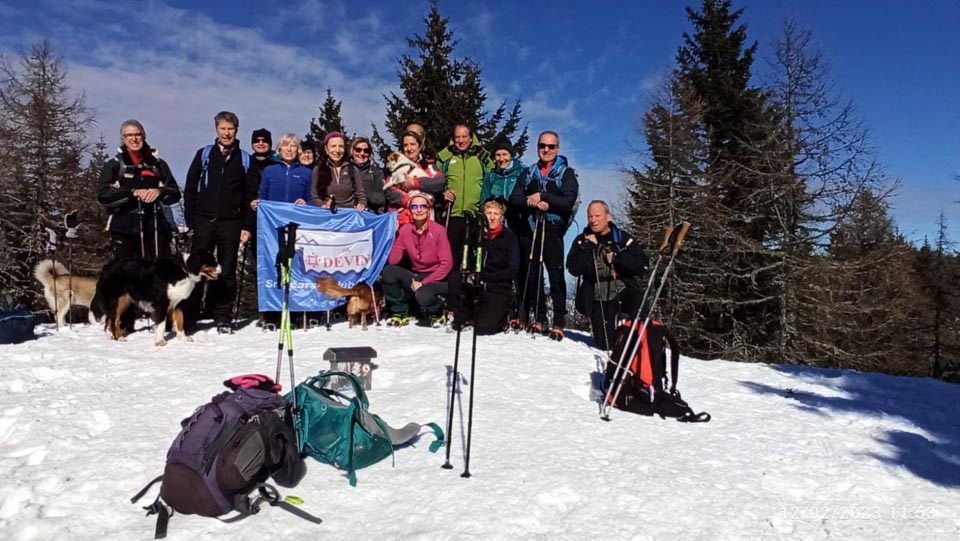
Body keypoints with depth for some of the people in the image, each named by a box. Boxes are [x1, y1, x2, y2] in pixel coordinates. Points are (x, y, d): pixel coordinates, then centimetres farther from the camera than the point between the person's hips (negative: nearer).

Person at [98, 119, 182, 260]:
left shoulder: (158, 164, 15)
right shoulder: (113, 165, 10)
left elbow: (175, 193, 8)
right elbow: (103, 194, -3)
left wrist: (160, 191, -15)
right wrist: (132, 192, -18)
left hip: (154, 228, 1)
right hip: (123, 229, -1)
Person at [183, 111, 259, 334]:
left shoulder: (245, 160, 8)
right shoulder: (204, 155, 10)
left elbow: (251, 196, 5)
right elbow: (190, 189, 8)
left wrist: (247, 226, -3)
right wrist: (190, 220, 0)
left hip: (230, 223, -1)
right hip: (203, 221, 1)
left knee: (227, 272, 3)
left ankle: (223, 318, 11)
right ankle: (189, 317, 10)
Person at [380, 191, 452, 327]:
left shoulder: (438, 230, -11)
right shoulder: (404, 230, -1)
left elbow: (447, 264, -14)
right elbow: (392, 261, -9)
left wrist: (423, 283, -18)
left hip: (436, 278, -4)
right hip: (415, 276, 4)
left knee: (422, 296, -36)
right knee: (387, 271, -21)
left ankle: (437, 312, 2)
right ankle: (400, 313, -2)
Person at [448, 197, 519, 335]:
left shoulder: (509, 237, 0)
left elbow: (512, 271, -7)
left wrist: (483, 277, -16)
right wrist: (469, 274, -16)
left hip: (499, 289, -3)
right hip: (476, 287, 3)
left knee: (483, 328, -20)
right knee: (455, 277, -26)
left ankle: (502, 315, 14)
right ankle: (463, 318, -8)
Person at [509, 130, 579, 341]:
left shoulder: (566, 173, 7)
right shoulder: (528, 173, 17)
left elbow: (568, 202, -8)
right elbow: (514, 200, 6)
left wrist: (542, 196, -15)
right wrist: (532, 203, -12)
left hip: (552, 231, -4)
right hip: (529, 229, 4)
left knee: (556, 276, -6)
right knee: (532, 275, 5)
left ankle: (559, 323, -4)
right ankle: (539, 319, 14)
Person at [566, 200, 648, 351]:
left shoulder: (623, 238, 3)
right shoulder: (582, 241, 5)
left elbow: (641, 264, -5)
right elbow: (574, 269, -7)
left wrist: (616, 258, -16)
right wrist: (589, 247, -14)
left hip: (624, 291, -1)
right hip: (598, 297, 1)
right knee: (605, 345, -4)